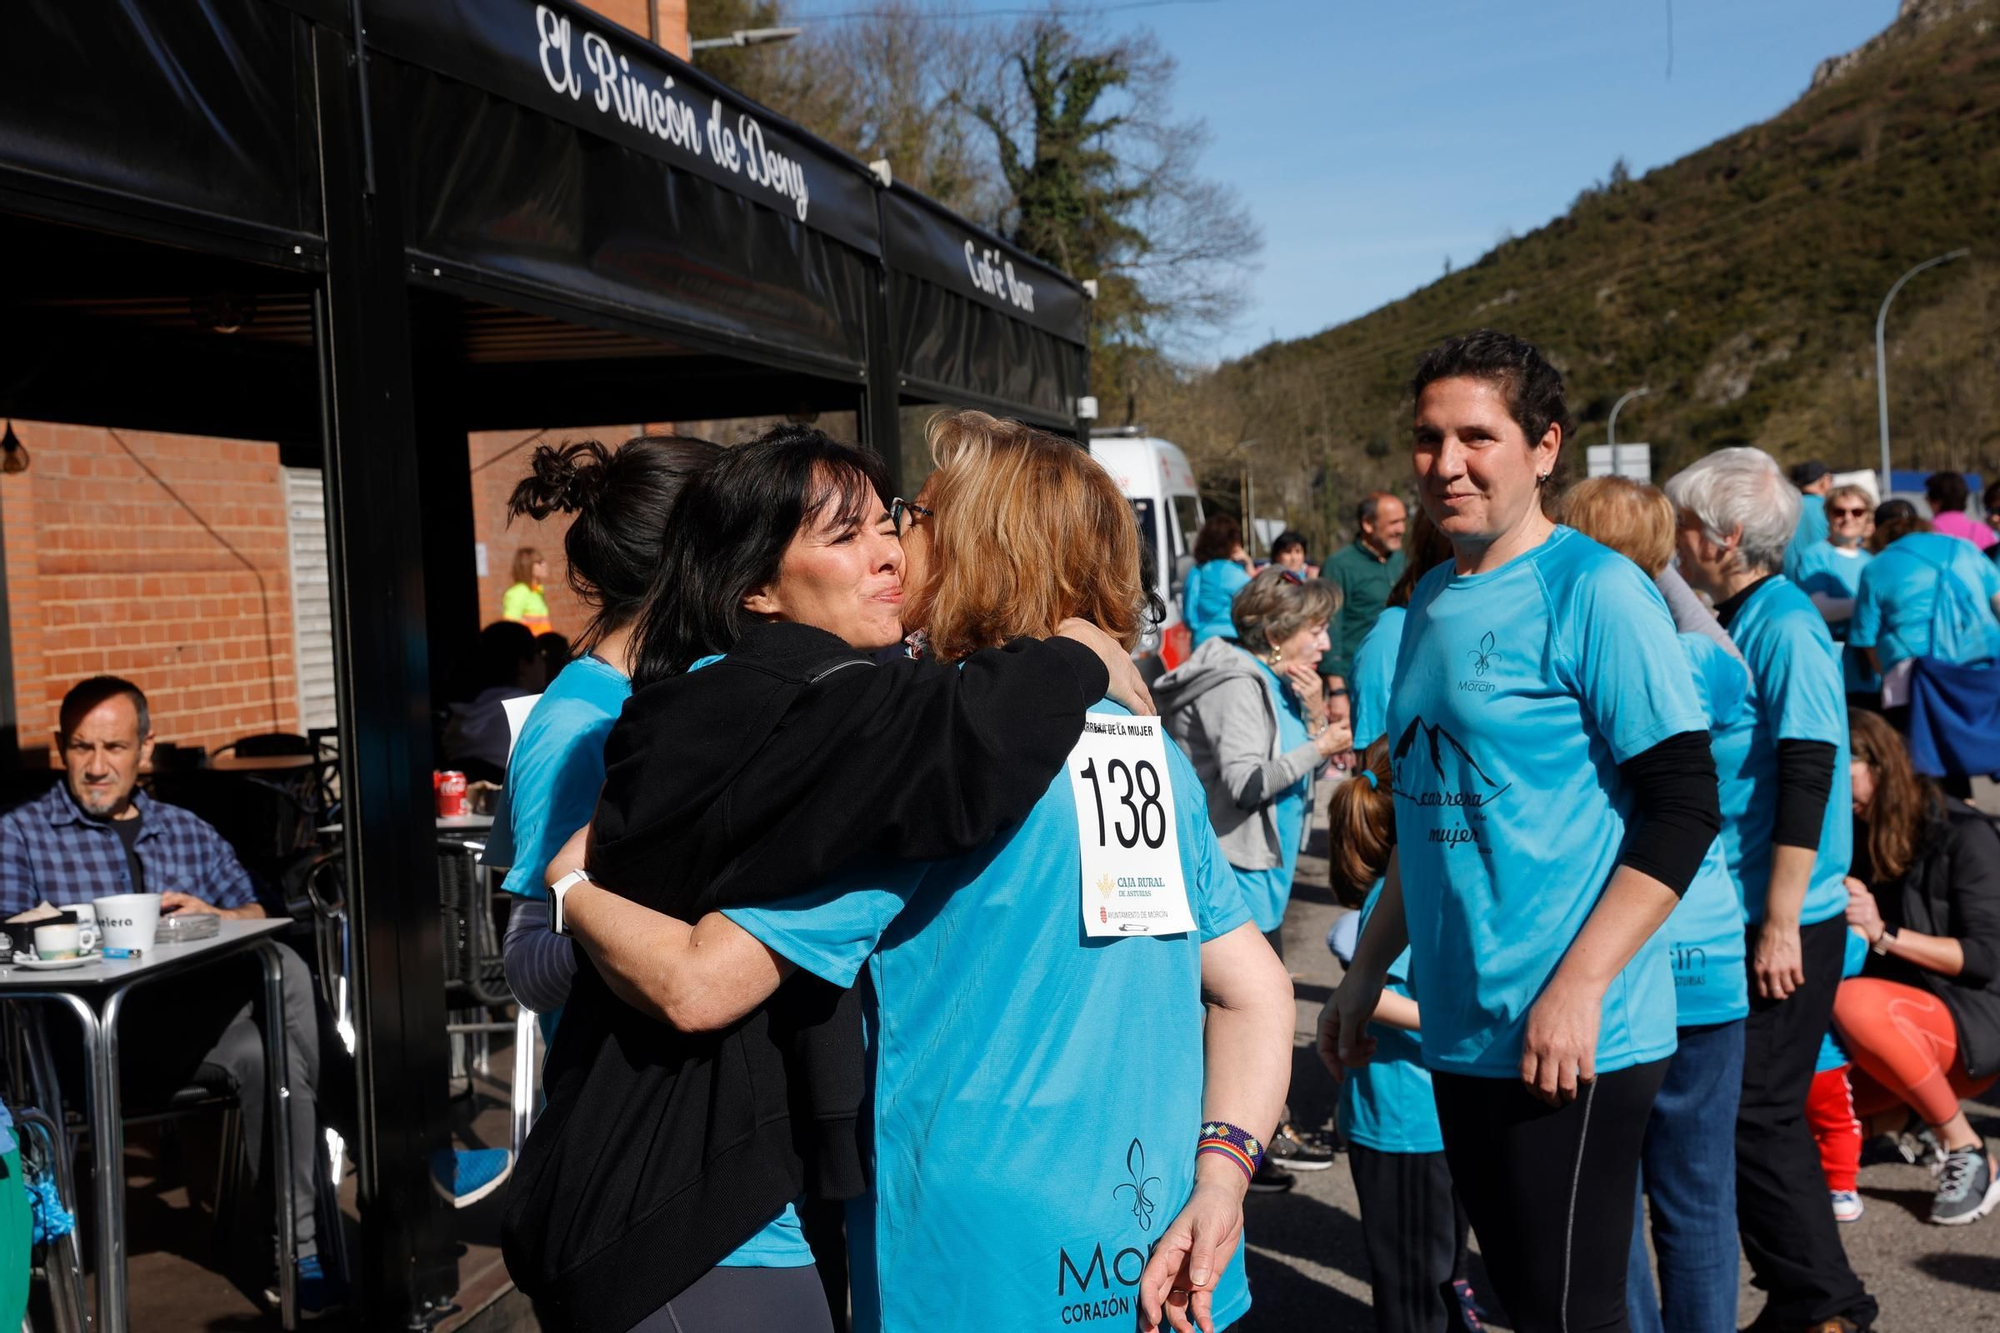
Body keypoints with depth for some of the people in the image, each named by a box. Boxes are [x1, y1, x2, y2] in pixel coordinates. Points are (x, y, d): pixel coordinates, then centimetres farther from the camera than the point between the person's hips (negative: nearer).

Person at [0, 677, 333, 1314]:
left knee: (265, 1052, -32)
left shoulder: (189, 832, 25)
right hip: (92, 1042, -4)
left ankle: (304, 1250, -27)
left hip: (202, 1032, 5)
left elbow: (257, 918, 16)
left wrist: (212, 916, -7)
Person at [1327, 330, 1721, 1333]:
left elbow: (1683, 805, -16)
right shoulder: (1433, 599, 11)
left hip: (1572, 1041, -7)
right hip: (1461, 1029, 7)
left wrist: (1576, 988, -21)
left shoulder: (1594, 591, -11)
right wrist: (1368, 970, 17)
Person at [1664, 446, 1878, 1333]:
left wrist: (1780, 926, -21)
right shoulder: (1735, 621, 10)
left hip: (1784, 925, -9)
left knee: (1758, 1116, -3)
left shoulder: (1786, 628, -16)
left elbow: (1807, 782, -20)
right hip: (1735, 916, 9)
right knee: (1753, 1114, 14)